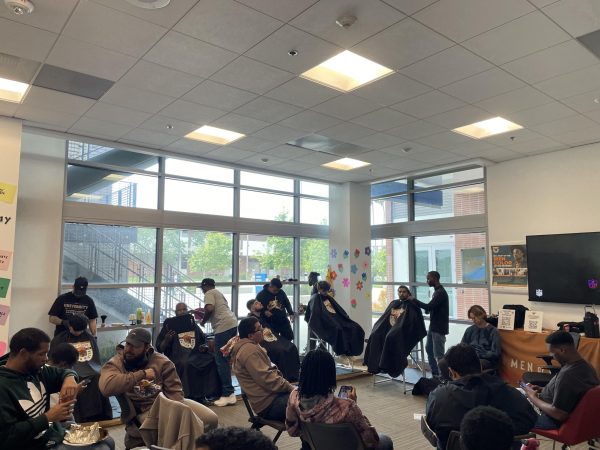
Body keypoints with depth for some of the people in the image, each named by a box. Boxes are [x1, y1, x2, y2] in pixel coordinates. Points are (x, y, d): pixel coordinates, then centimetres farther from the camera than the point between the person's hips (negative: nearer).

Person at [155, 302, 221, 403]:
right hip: (177, 356, -3)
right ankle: (189, 396, -26)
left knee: (212, 360, -25)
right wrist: (166, 340, -14)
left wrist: (205, 347, 3)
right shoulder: (169, 326, 10)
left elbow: (204, 341, 26)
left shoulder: (193, 325, 20)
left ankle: (210, 393, -18)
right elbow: (160, 348, 6)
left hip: (196, 354, 4)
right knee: (185, 364, -37)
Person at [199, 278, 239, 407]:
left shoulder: (209, 293, 2)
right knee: (227, 358, 14)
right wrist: (203, 313, 40)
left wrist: (203, 321, 1)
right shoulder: (218, 292, 29)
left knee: (221, 360, -6)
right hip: (232, 323, 9)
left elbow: (210, 309, -15)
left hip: (223, 326, -9)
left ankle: (228, 394, -8)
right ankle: (228, 391, 19)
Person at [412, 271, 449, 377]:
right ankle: (435, 373, 24)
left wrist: (414, 300, -16)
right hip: (433, 326, 10)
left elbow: (429, 307, -24)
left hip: (439, 328, -10)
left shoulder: (441, 292, -17)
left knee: (438, 354, -4)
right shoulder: (437, 292, 13)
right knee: (429, 349, 15)